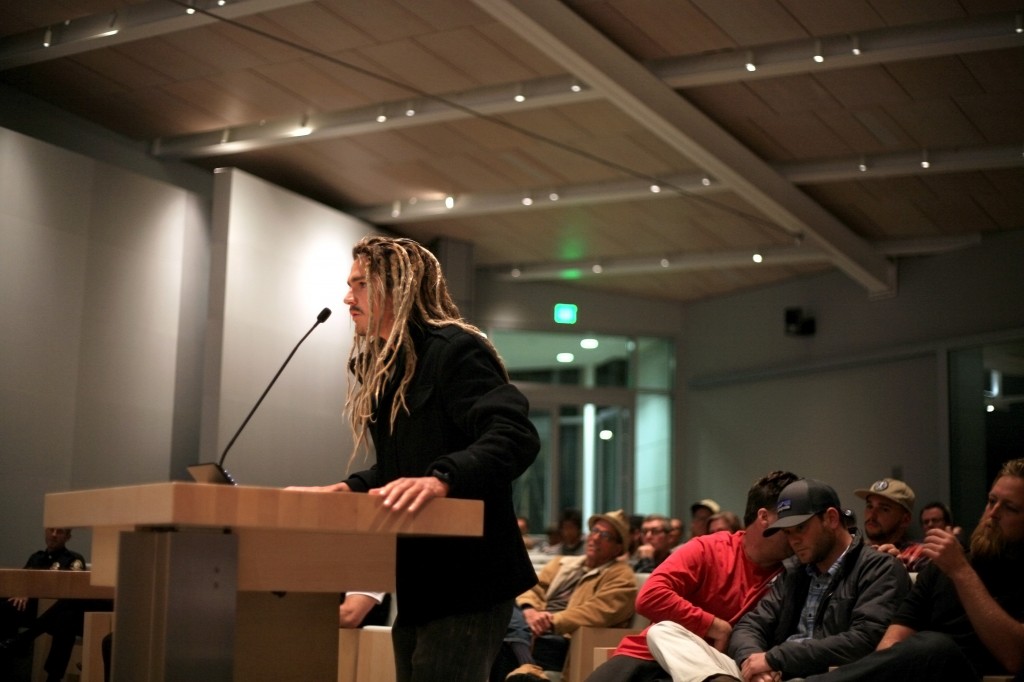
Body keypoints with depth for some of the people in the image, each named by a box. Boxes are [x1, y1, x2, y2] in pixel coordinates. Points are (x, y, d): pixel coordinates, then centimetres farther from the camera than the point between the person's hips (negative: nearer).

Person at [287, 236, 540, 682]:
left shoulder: (452, 350, -13)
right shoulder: (383, 368, 16)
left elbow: (515, 436, -26)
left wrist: (442, 478, -40)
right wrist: (347, 489, 6)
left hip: (466, 583, -9)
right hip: (417, 586, 10)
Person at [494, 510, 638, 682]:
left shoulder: (621, 576, 9)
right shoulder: (562, 563, 28)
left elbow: (597, 613, -7)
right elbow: (533, 589, 16)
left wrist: (552, 621, -17)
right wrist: (529, 611, -8)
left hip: (564, 641, -6)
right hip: (537, 631, 6)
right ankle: (529, 668, -37)